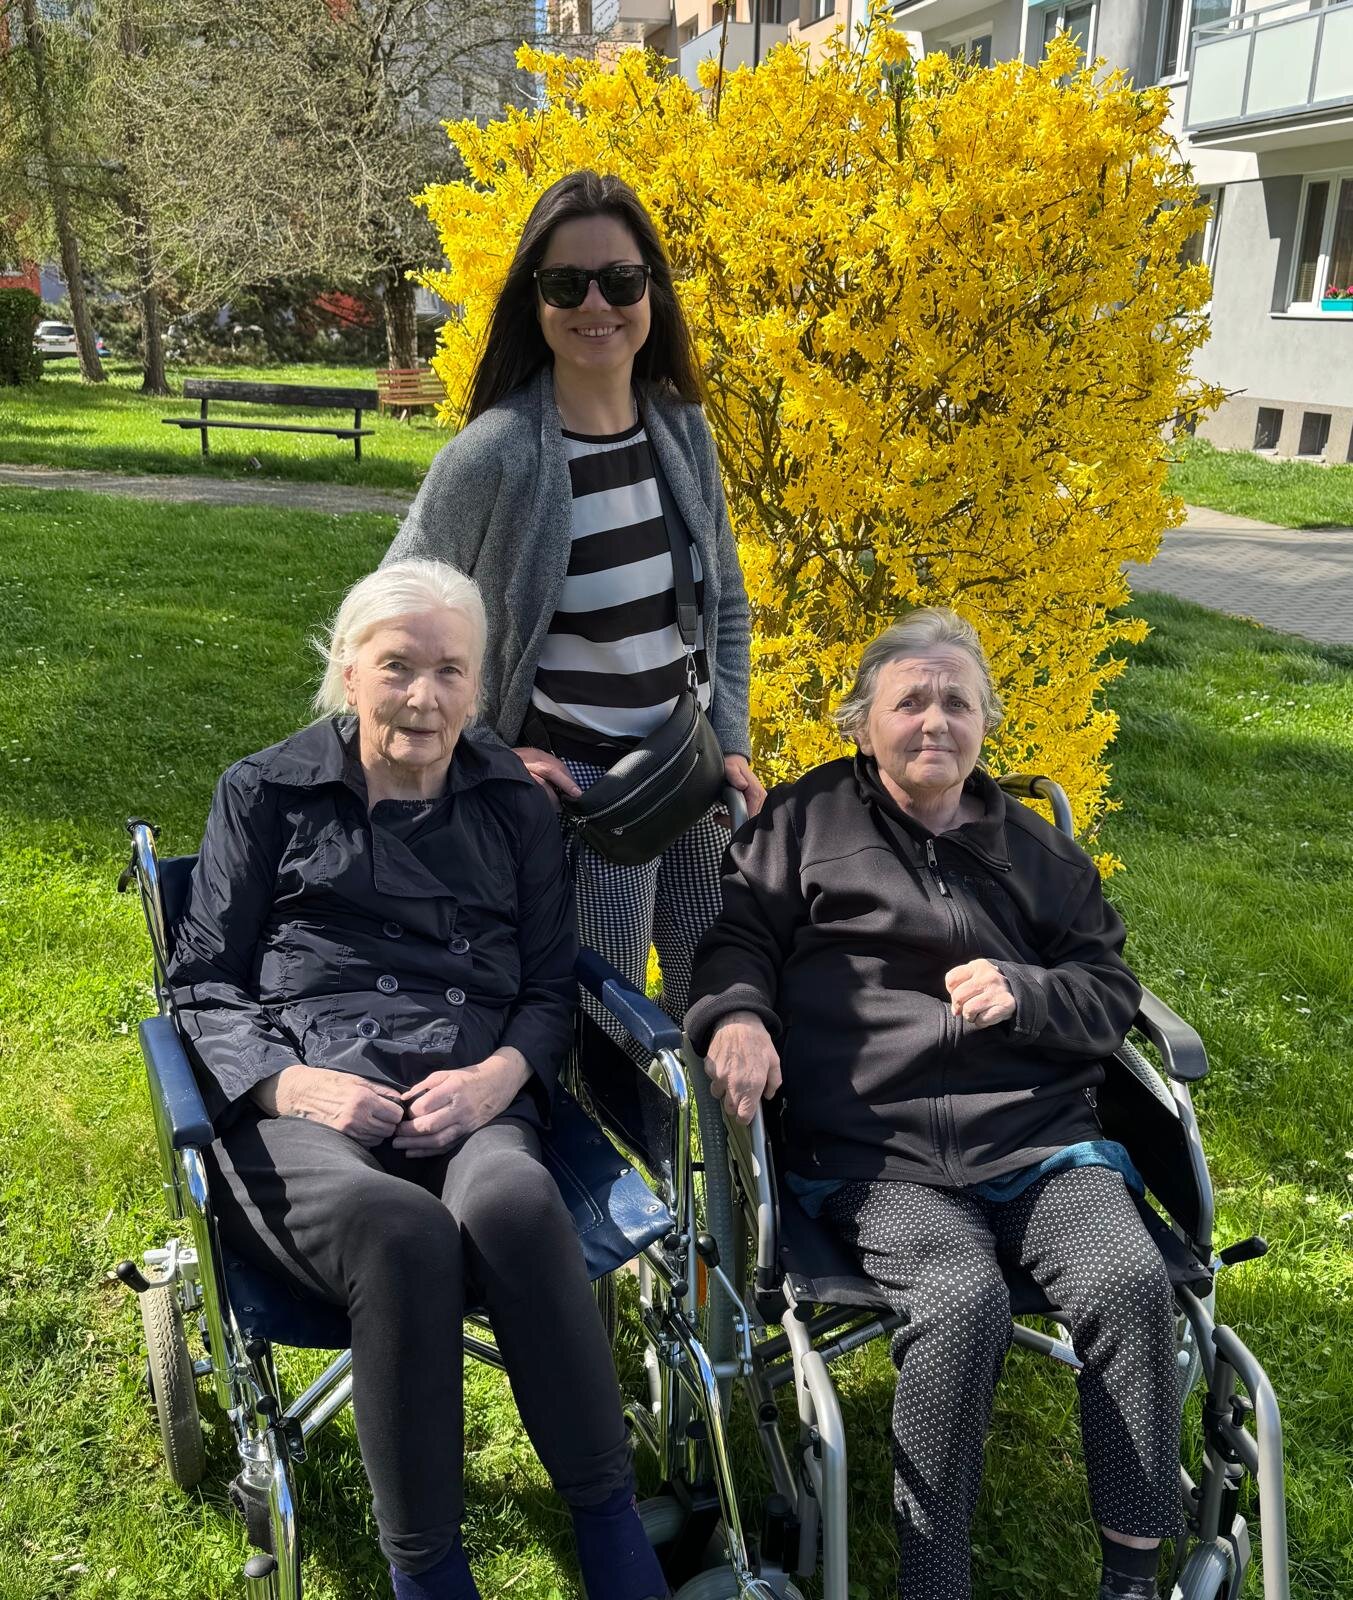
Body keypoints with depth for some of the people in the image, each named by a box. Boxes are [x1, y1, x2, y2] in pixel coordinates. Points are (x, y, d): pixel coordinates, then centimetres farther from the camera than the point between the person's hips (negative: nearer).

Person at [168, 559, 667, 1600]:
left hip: (472, 1099, 2)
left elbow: (551, 985, 15)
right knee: (404, 1233, -36)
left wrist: (499, 1074, -8)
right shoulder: (266, 795, 13)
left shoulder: (514, 804, 18)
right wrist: (292, 1083, -10)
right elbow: (204, 983, 10)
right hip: (300, 1106, -1)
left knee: (515, 1205, -36)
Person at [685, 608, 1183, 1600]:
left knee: (1131, 1278, -24)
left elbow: (1114, 991, 19)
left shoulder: (1036, 850, 21)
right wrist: (738, 1014, -11)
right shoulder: (808, 820, 15)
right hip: (873, 1158, -3)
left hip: (1037, 1138, 3)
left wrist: (1024, 993, -2)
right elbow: (739, 937, 11)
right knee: (964, 1301, -30)